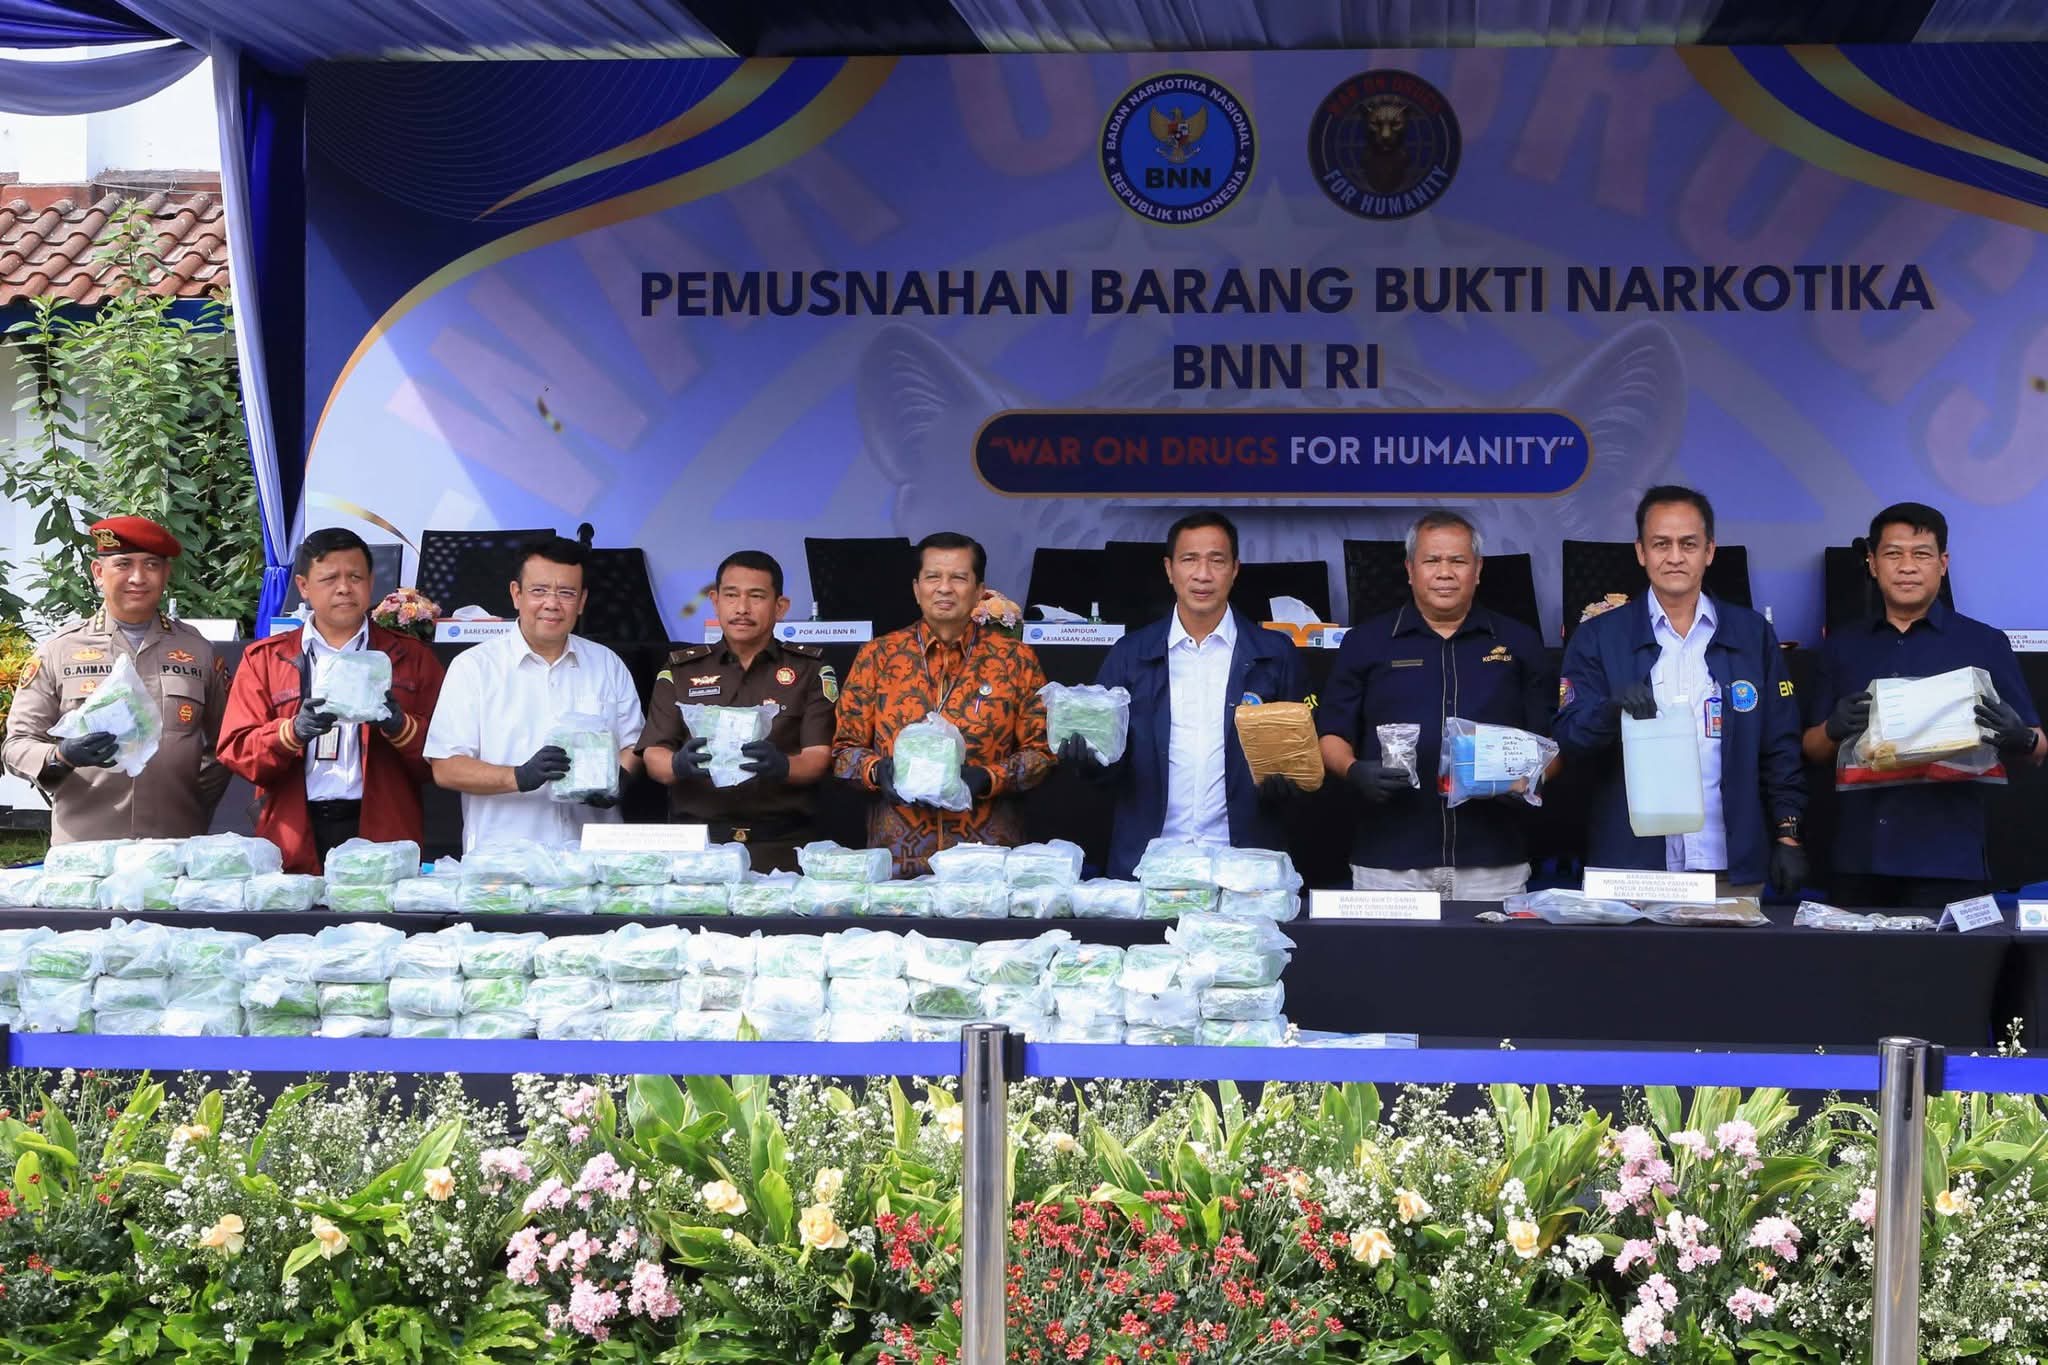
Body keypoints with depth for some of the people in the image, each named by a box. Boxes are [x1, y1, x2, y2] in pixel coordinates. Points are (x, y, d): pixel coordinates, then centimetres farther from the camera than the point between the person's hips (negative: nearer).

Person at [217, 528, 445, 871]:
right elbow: (236, 751, 4)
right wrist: (294, 730, -13)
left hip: (382, 834, 0)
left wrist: (399, 725, -13)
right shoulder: (263, 659, 14)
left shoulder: (411, 658, 13)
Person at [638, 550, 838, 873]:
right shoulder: (680, 670, 15)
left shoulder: (808, 670, 11)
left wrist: (782, 766, -22)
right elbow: (653, 756, 7)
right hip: (696, 840, 1)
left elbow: (818, 756, 1)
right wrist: (679, 764, -17)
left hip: (781, 844, -1)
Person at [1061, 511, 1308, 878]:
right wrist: (1088, 759, -12)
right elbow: (1111, 762, 9)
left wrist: (1284, 781, -14)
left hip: (1244, 861, -1)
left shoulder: (1276, 655, 5)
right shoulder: (1130, 655, 8)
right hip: (1146, 859, 1)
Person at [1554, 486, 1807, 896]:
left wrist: (1787, 836, 2)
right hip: (1630, 867, -1)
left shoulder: (1753, 635, 9)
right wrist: (1611, 711, -22)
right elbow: (1568, 740, -3)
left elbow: (1780, 750, 9)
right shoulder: (1598, 638, 5)